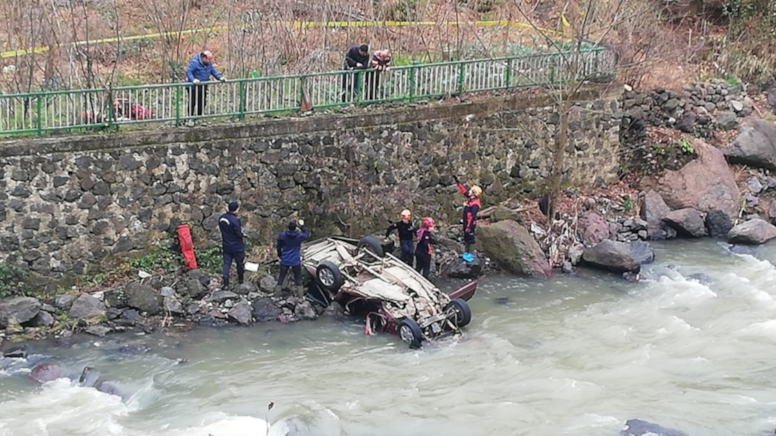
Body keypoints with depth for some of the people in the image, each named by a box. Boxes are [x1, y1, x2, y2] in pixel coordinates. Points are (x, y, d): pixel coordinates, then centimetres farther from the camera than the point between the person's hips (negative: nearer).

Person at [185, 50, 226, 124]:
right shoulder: (195, 62, -21)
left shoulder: (208, 63, 2)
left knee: (202, 103, 10)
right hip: (193, 87, -7)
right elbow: (188, 71, -23)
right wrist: (193, 79, -38)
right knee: (192, 103, -2)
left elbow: (213, 71, 13)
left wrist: (220, 77, -2)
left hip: (203, 87, 7)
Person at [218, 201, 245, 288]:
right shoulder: (235, 220, -25)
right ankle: (240, 279, 32)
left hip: (226, 246, 6)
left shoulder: (221, 218, -2)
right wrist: (242, 234, -2)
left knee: (226, 263, 6)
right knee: (240, 262, 15)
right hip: (237, 246, -5)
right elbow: (239, 234, -22)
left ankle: (225, 283, -3)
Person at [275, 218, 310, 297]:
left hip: (285, 260, 1)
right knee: (298, 278, 13)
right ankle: (300, 294, 15)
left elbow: (279, 247, 1)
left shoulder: (282, 236, -11)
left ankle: (277, 293, 20)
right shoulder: (299, 236, -15)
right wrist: (302, 226, 17)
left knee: (281, 277, 14)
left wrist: (279, 255, 18)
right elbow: (307, 234, 7)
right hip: (296, 261, -1)